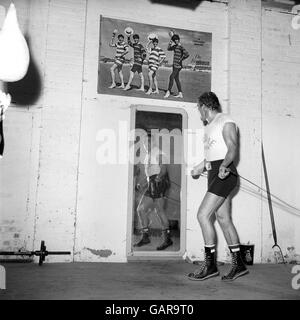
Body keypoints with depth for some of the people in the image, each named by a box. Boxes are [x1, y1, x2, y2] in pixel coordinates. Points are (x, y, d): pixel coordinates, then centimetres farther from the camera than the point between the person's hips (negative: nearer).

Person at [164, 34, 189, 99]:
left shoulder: (180, 46, -13)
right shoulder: (175, 46, 13)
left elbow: (187, 54, -23)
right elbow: (168, 48, 25)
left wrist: (181, 59, -15)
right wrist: (170, 41, 13)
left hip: (177, 65, -10)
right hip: (175, 65, 10)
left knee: (171, 77, -11)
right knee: (176, 79, 10)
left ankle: (168, 92, -8)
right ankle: (180, 94, 13)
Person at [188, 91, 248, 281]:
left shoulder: (226, 121, -5)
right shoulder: (209, 127, 23)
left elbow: (233, 148, -17)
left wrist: (223, 166, -32)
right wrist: (200, 167, 35)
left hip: (225, 174, -9)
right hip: (214, 174, 9)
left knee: (203, 215, -15)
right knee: (224, 219, 7)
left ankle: (210, 265, -8)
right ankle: (239, 264, 14)